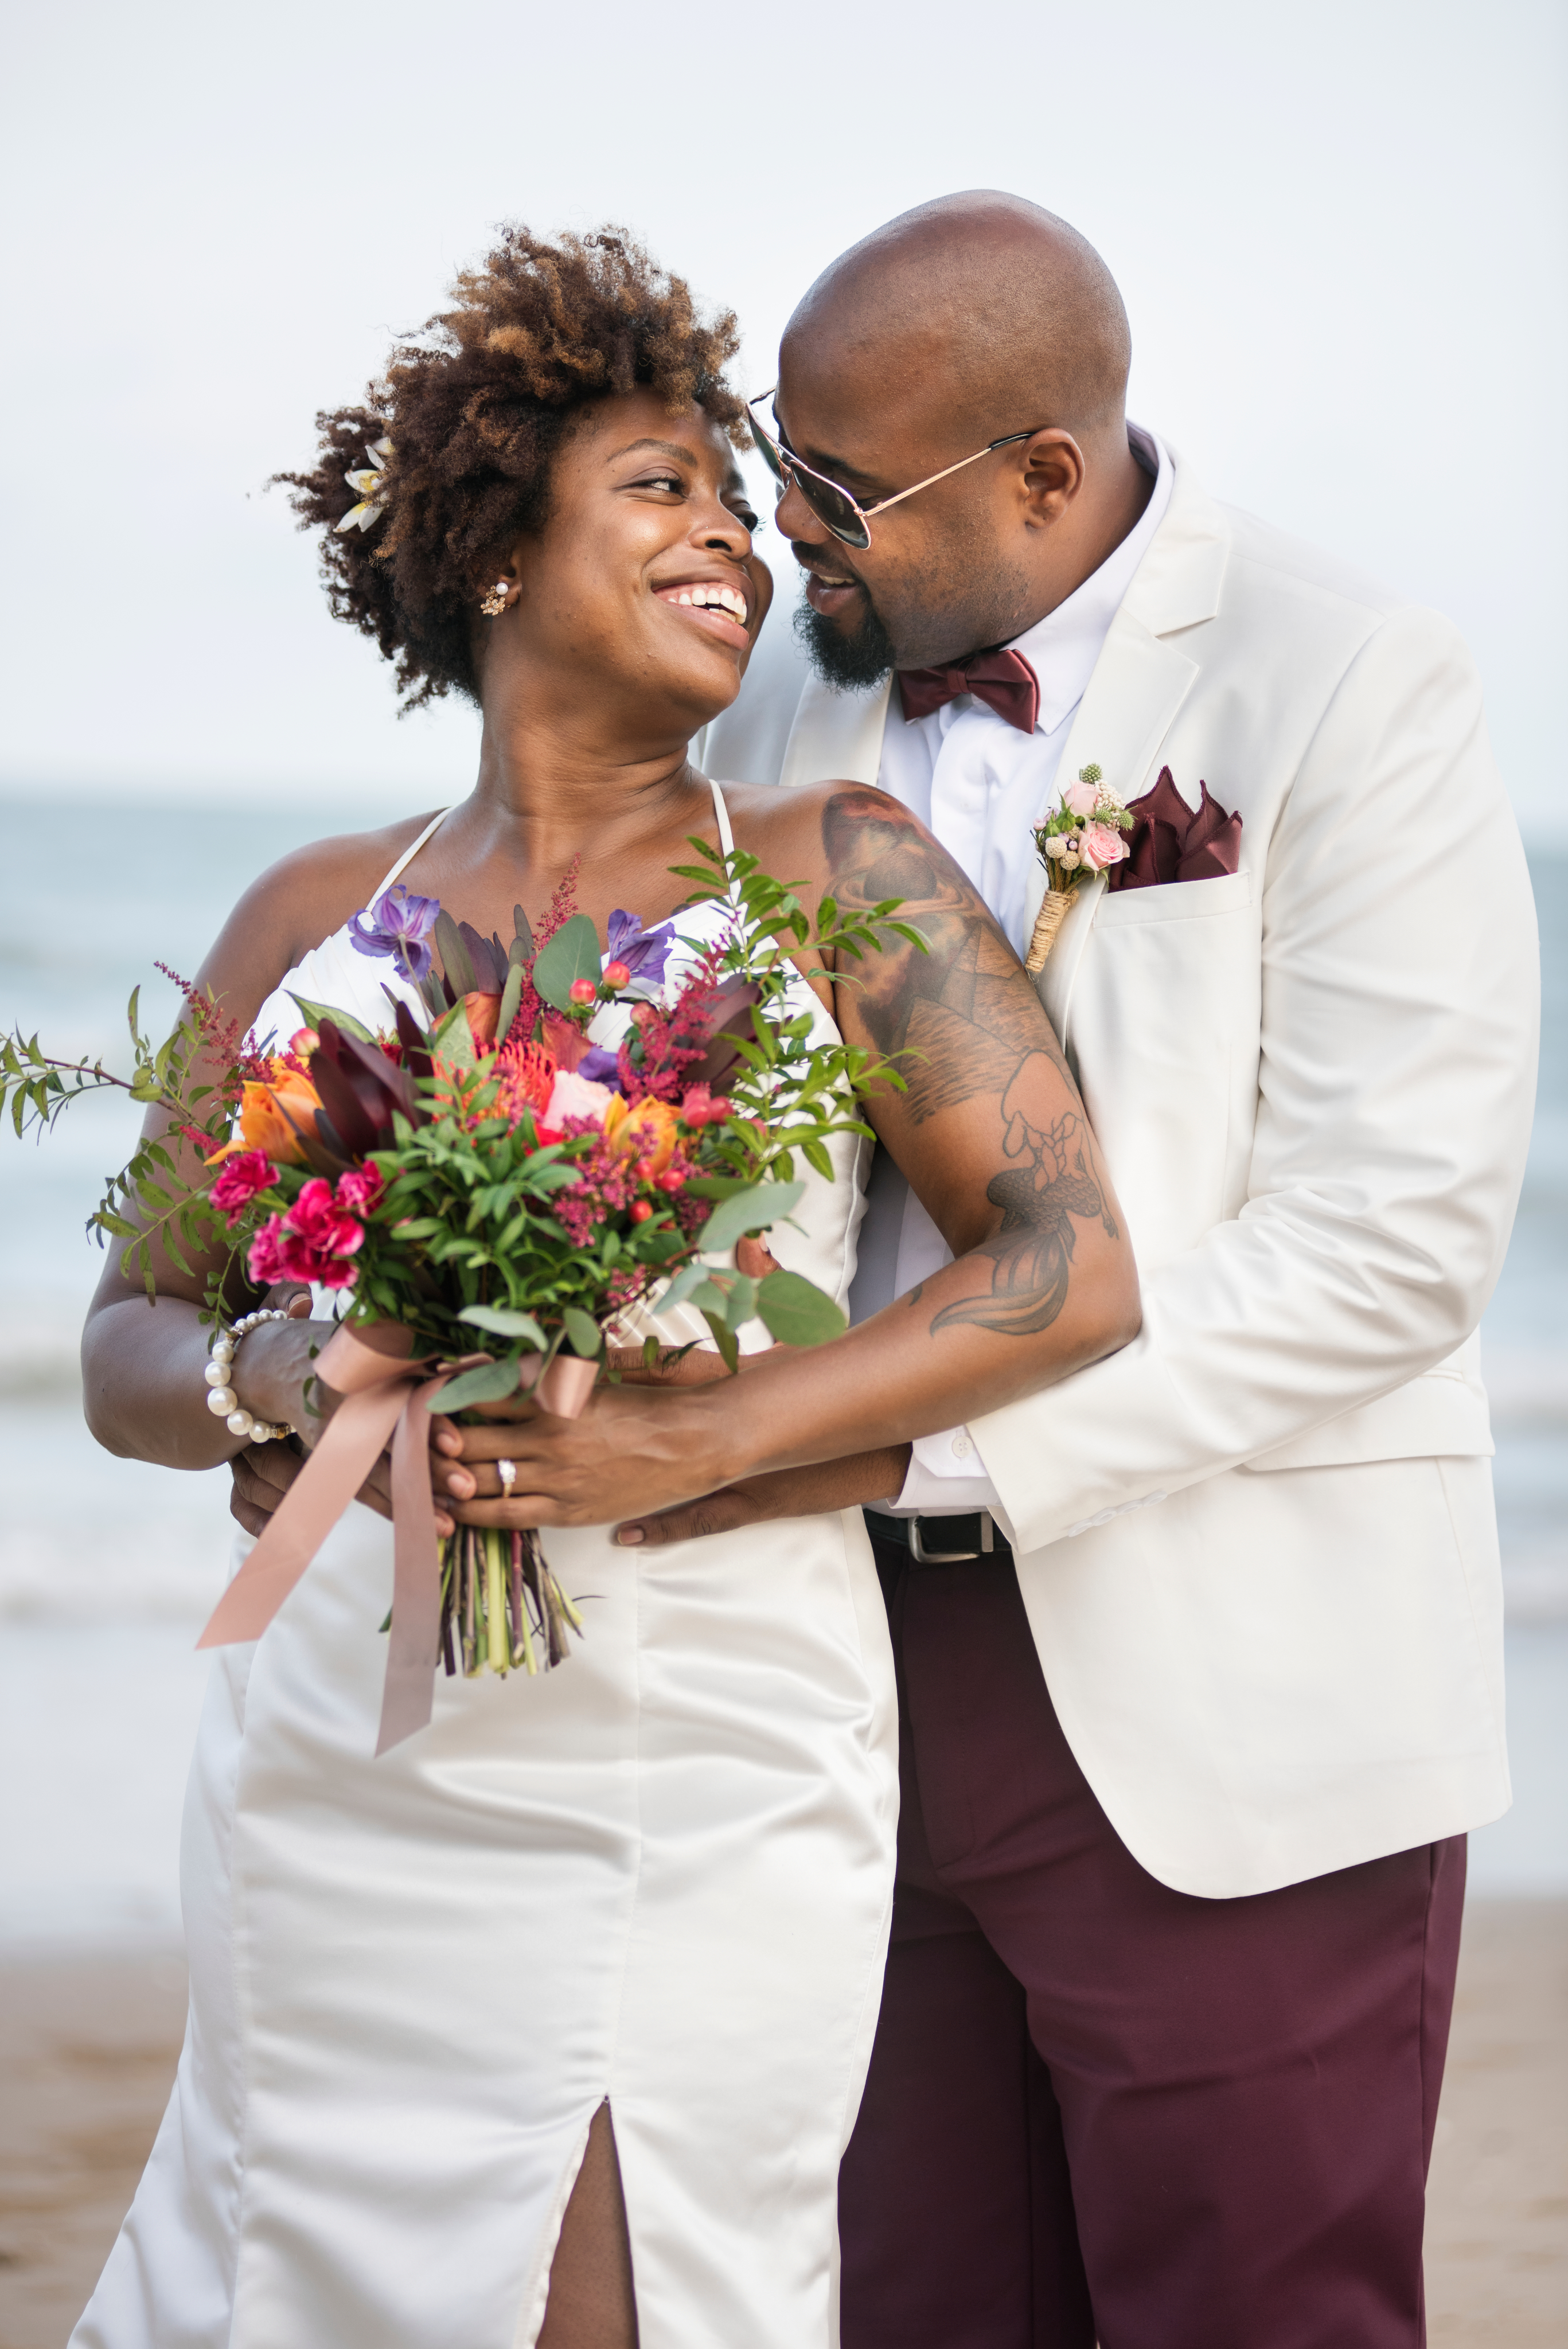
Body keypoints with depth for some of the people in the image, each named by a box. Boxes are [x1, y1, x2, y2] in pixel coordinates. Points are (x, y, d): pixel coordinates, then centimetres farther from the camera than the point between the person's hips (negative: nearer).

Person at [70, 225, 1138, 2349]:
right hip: (336, 1774, 3)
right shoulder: (314, 922, 10)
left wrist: (706, 1431, -16)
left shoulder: (831, 874, 2)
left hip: (694, 1792, -3)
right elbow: (129, 1348, 12)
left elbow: (1074, 1272, -5)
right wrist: (280, 1376, -11)